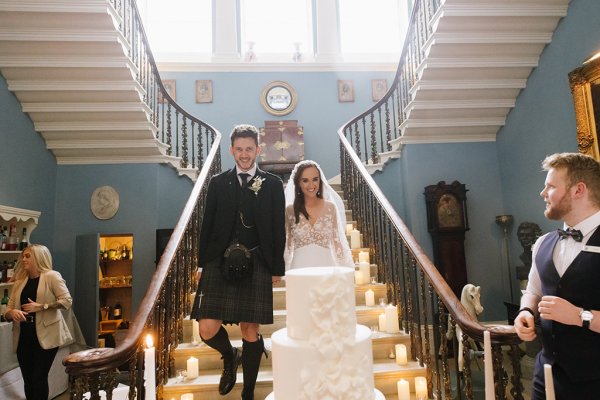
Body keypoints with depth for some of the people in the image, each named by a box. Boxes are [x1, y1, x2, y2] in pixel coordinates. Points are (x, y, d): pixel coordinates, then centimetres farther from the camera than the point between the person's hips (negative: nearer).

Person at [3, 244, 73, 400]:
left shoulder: (52, 276, -5)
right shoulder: (20, 282, 13)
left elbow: (67, 301, -13)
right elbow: (8, 310, 10)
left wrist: (41, 306, -18)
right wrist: (12, 313, -12)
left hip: (45, 336, -6)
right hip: (24, 337, 6)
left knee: (39, 378, -2)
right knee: (28, 380, 12)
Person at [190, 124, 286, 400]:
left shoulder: (273, 184, 5)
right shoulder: (218, 183, 9)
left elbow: (278, 229, 4)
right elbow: (207, 225, 9)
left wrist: (277, 268, 2)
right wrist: (203, 263, 6)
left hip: (256, 265, -1)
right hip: (220, 263, 1)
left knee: (250, 331, 5)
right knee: (207, 330, -4)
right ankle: (230, 357, 31)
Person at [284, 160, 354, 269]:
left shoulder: (330, 207, 1)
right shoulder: (290, 210, -1)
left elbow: (337, 241, 5)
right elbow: (286, 244, 5)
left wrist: (343, 269, 2)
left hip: (325, 265, 1)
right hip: (300, 266, 0)